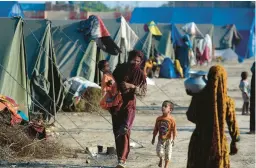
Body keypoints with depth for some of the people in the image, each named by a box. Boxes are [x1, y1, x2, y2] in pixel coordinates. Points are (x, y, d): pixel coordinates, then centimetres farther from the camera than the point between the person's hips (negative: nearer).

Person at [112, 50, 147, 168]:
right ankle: (120, 158, 20)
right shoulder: (120, 68, 1)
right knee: (117, 131, 8)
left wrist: (133, 86, -22)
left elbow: (143, 92, -6)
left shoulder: (140, 74, -4)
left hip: (129, 104, -3)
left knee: (125, 132, -18)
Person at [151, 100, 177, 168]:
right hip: (161, 139, 2)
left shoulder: (171, 119, -13)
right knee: (159, 152, -8)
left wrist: (173, 140, -12)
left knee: (167, 154, 4)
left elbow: (174, 130, -10)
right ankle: (161, 159, 26)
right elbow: (156, 129, 8)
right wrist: (153, 138, 10)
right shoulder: (159, 119, -1)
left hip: (168, 139, -2)